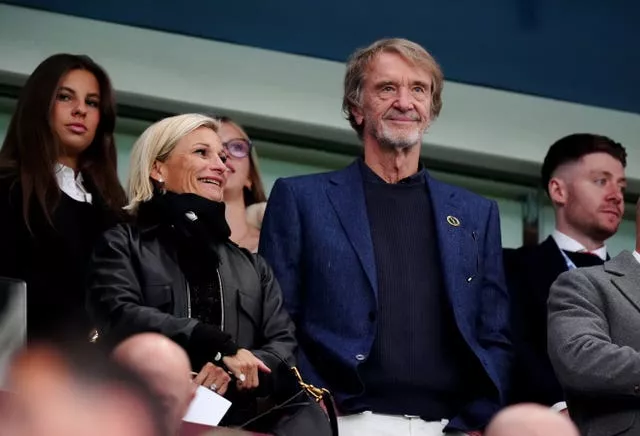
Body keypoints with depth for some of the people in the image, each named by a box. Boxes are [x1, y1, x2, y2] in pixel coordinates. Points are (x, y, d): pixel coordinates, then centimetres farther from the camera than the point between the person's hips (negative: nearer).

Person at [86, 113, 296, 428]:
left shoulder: (252, 266, 27)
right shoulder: (123, 245, 13)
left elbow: (284, 349, 14)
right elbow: (118, 318, -7)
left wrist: (234, 371, -9)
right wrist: (220, 346, -14)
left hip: (235, 423, 5)